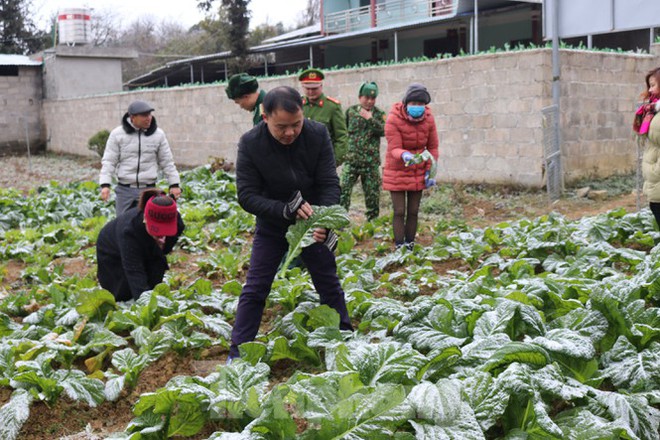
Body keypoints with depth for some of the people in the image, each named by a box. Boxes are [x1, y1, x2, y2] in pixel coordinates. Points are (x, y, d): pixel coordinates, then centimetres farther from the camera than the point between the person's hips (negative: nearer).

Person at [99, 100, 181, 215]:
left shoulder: (158, 134, 2)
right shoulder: (117, 134, -2)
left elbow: (167, 162, 9)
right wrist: (105, 185, -12)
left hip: (149, 190, 1)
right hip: (125, 190, 0)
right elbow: (109, 162, -1)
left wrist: (174, 184, 6)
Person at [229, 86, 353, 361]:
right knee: (254, 289, -2)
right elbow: (246, 196, -21)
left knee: (330, 286, 10)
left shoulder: (318, 135, -19)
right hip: (271, 227, -1)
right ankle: (238, 353, 9)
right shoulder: (250, 144, -21)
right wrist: (285, 209, -36)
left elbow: (330, 184, -17)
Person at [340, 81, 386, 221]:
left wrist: (370, 119, -19)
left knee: (372, 193, 6)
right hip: (351, 160, 0)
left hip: (371, 162, 0)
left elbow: (384, 131, -13)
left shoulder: (379, 114, 3)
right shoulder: (350, 111, 6)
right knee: (343, 191, -10)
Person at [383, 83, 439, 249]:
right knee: (399, 212, -4)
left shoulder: (428, 119, -6)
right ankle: (399, 248, 2)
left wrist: (430, 171, -4)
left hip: (418, 173, 4)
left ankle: (410, 246, 17)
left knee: (413, 211, 8)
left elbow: (432, 147, 3)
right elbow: (394, 149, -22)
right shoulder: (393, 119, -19)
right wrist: (404, 156, -43)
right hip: (397, 172, -4)